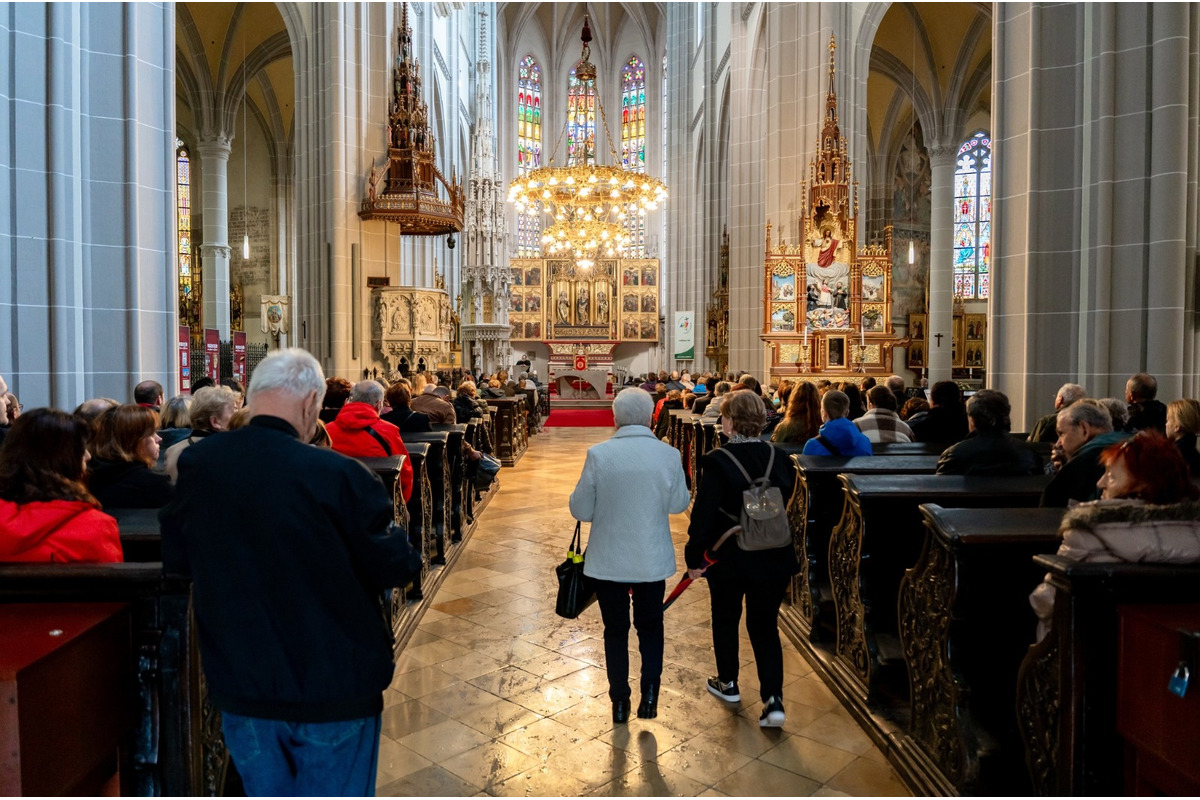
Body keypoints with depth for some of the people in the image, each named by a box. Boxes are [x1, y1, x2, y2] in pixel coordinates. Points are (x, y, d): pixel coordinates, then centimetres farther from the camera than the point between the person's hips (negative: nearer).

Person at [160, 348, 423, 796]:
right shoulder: (339, 475, -24)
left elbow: (175, 560, 7)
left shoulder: (195, 465, -8)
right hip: (334, 685, -4)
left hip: (239, 685, 5)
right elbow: (394, 569, -14)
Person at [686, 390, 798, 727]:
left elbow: (703, 513, -17)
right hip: (774, 558, 3)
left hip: (729, 558, -3)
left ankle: (728, 683, 36)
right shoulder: (779, 458, -3)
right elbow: (787, 505, 7)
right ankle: (773, 699, 7)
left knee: (726, 620, 19)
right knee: (765, 626, 14)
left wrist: (694, 557, -8)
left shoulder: (718, 461, -17)